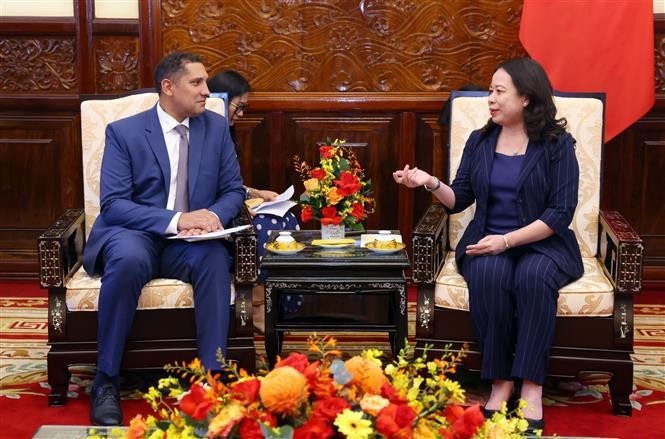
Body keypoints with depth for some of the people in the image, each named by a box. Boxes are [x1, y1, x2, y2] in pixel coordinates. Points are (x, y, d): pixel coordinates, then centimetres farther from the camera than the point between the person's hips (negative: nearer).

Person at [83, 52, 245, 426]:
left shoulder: (217, 127, 8)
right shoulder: (124, 132, -3)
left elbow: (234, 191, 9)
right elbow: (113, 204, -11)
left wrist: (212, 217, -15)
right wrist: (176, 220, -24)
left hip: (190, 241, 3)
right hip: (134, 234, -2)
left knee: (215, 258, -33)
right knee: (129, 259, -38)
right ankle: (106, 382, -26)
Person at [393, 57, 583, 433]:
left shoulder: (557, 144, -2)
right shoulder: (480, 141, 10)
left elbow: (561, 212, -9)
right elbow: (459, 200, 11)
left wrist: (507, 240, -19)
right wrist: (431, 183, -11)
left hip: (542, 243, -2)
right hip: (487, 242, 3)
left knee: (534, 275, -37)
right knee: (488, 274, -33)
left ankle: (531, 387, -32)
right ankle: (501, 380, -25)